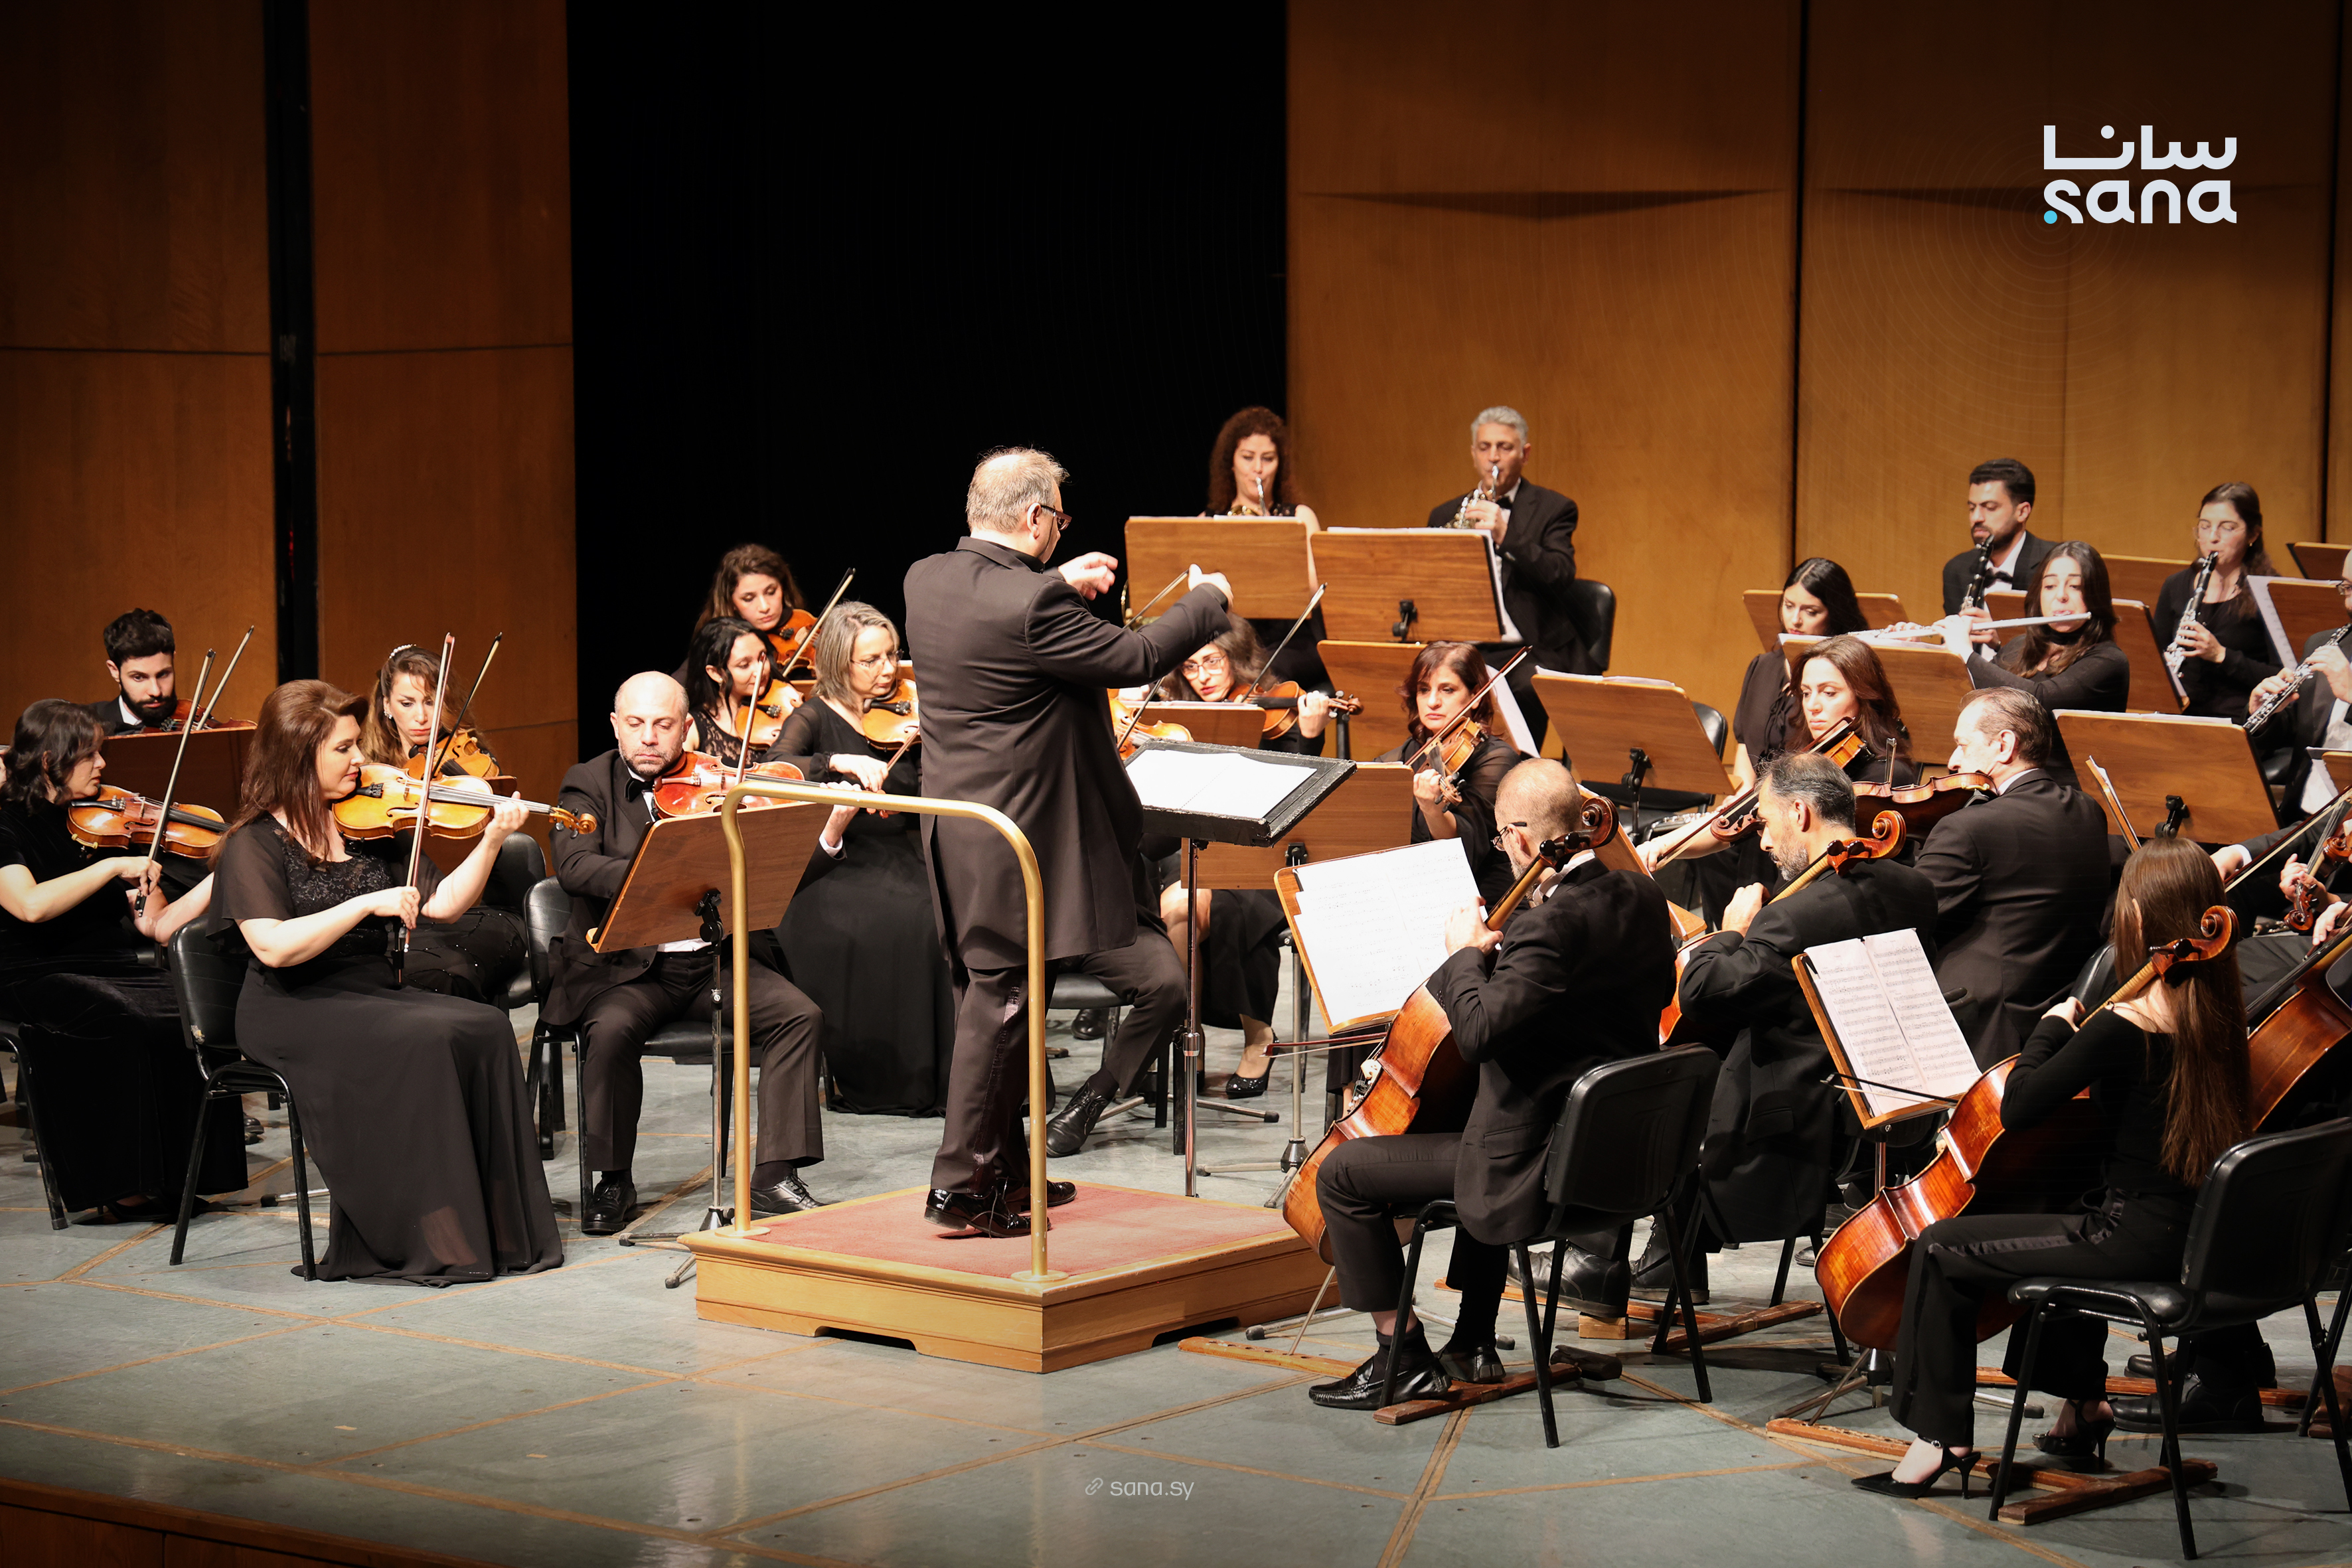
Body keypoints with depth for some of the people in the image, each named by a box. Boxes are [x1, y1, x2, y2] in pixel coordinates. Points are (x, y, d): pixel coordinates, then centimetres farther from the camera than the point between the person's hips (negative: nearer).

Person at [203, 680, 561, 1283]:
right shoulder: (254, 844, -6)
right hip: (293, 1011, -6)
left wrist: (491, 841, -5)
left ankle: (497, 1227, -17)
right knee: (422, 1043, -31)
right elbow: (274, 946, -20)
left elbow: (441, 903, 8)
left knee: (485, 1028, -20)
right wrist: (367, 904, -22)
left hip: (374, 995, 6)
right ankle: (419, 1240, -24)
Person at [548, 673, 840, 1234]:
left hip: (714, 958, 3)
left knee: (799, 1014, -18)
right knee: (611, 1031, -31)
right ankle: (614, 1181, -11)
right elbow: (574, 866, -17)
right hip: (625, 966, -3)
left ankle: (775, 1177, -12)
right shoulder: (589, 784, 3)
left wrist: (829, 832, -17)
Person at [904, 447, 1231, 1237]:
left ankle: (1005, 1166, 27)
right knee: (1001, 1005, -3)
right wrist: (1209, 600, 2)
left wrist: (1059, 584, 18)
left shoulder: (926, 579, 2)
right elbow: (1135, 659, -14)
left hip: (952, 831, 9)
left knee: (986, 1001, 17)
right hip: (1014, 839, -9)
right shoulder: (1032, 604, -23)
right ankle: (962, 1186, -2)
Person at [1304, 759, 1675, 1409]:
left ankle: (1404, 1358, 6)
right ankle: (1472, 1345, 40)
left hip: (1543, 1160, -10)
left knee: (1342, 1173, 1)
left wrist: (1466, 954, -15)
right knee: (1462, 1124, 40)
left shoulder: (1551, 925, -27)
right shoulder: (1643, 898, 1)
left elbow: (1480, 1030, -34)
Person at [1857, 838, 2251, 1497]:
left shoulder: (2122, 1026, -20)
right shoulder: (2220, 1016, 3)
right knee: (2067, 1227, 39)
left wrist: (2054, 1024, -4)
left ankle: (1940, 1437, 8)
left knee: (1942, 1248, 3)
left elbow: (2018, 1108, -17)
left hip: (2138, 1240, -9)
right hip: (2197, 1238, 9)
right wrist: (2080, 1035, 12)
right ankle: (2083, 1403, 43)